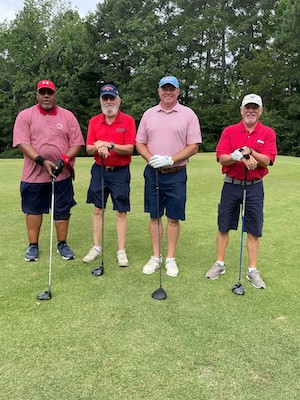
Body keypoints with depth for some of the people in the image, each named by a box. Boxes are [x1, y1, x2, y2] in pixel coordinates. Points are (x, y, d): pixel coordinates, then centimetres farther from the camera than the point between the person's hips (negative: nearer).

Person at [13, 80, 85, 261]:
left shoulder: (68, 116, 5)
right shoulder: (25, 115, 1)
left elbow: (77, 143, 2)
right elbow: (22, 143, -8)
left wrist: (64, 159, -15)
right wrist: (42, 161, -21)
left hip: (62, 174, 1)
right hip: (34, 174, 0)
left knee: (62, 210, 6)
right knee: (33, 210, 9)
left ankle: (62, 244, 21)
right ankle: (33, 245, 23)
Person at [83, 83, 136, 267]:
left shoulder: (128, 120, -4)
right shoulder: (94, 121, 7)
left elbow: (130, 149, -11)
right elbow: (89, 148, 4)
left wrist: (110, 145, -23)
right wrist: (98, 148, -17)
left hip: (120, 172, -3)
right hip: (99, 170, 4)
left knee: (121, 212, 2)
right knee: (98, 210, 9)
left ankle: (122, 251, 12)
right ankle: (97, 248, 22)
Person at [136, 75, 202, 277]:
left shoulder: (188, 114, 0)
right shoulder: (149, 114, 9)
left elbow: (194, 146, -5)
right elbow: (140, 143, 10)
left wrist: (170, 159, -16)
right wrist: (151, 159, -10)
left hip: (176, 174, -2)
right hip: (153, 172, 3)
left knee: (173, 218, 4)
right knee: (154, 216, 8)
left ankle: (171, 259, 18)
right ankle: (156, 257, 22)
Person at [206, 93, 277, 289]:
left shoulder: (268, 133, 2)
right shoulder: (229, 131, 3)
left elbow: (267, 161, -10)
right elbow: (222, 158, -7)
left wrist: (250, 152, -25)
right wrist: (241, 157, -22)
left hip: (254, 187, 0)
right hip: (231, 185, 1)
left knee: (254, 230, 4)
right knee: (224, 227, 7)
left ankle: (253, 270, 17)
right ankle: (220, 264, 22)